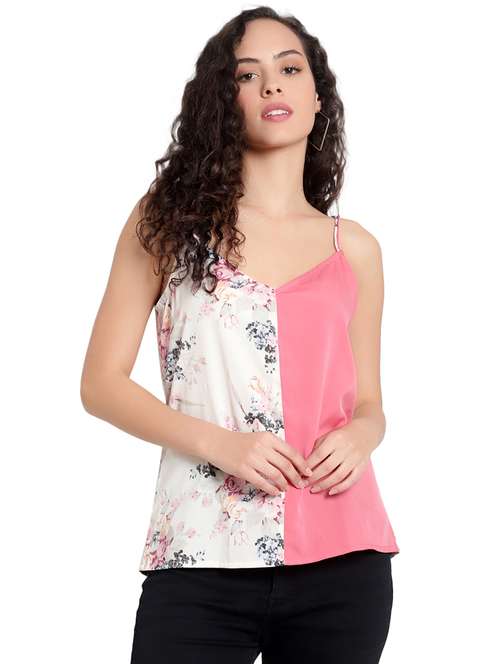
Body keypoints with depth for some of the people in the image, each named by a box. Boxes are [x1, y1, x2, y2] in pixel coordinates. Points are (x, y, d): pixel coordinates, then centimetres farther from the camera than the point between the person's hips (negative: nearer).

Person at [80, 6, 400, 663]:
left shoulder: (354, 248, 11)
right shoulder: (169, 216, 4)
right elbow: (103, 383, 2)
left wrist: (358, 437, -6)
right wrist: (216, 442, -13)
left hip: (341, 558, 3)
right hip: (201, 557, -2)